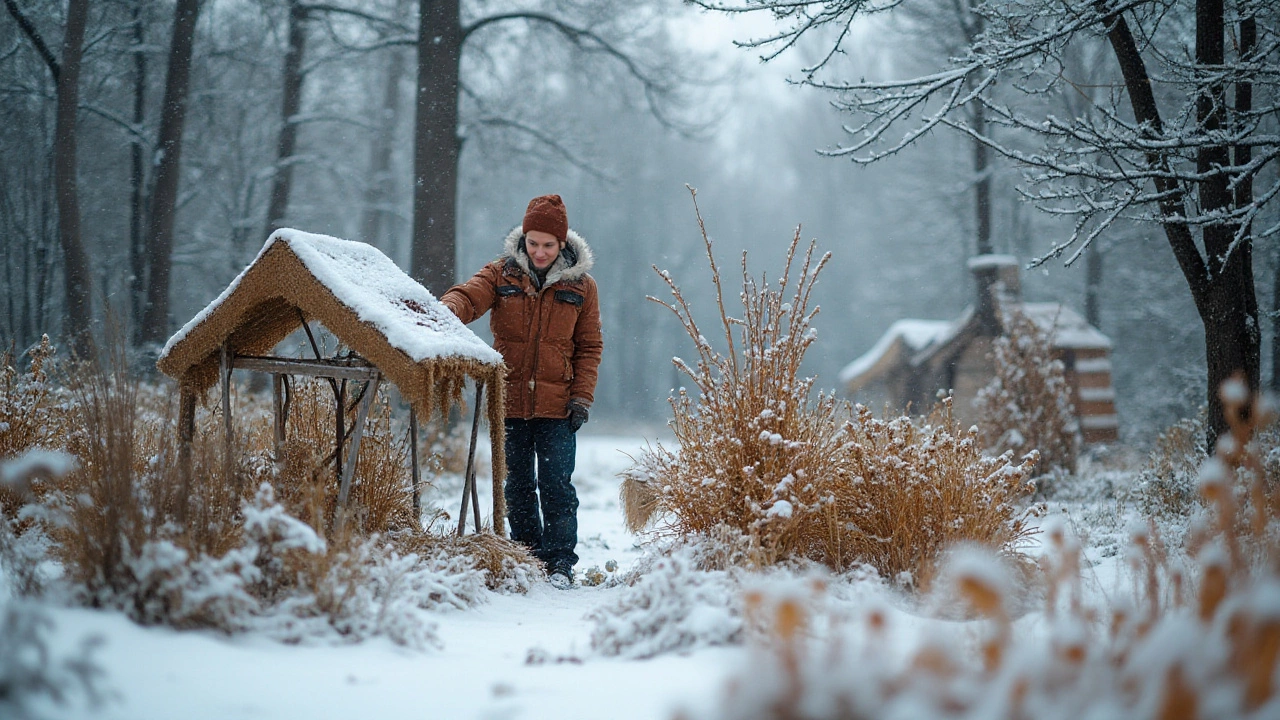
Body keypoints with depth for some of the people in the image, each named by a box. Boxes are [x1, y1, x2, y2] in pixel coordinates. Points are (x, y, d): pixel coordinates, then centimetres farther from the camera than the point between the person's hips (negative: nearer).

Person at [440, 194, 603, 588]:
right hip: (510, 403, 2)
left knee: (556, 487, -5)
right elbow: (469, 296, -14)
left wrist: (582, 396, -3)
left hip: (557, 408, -1)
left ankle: (560, 562, 3)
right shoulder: (502, 274, 2)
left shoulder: (580, 286, 3)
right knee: (517, 487, 9)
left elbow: (589, 346, 7)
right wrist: (447, 309, -38)